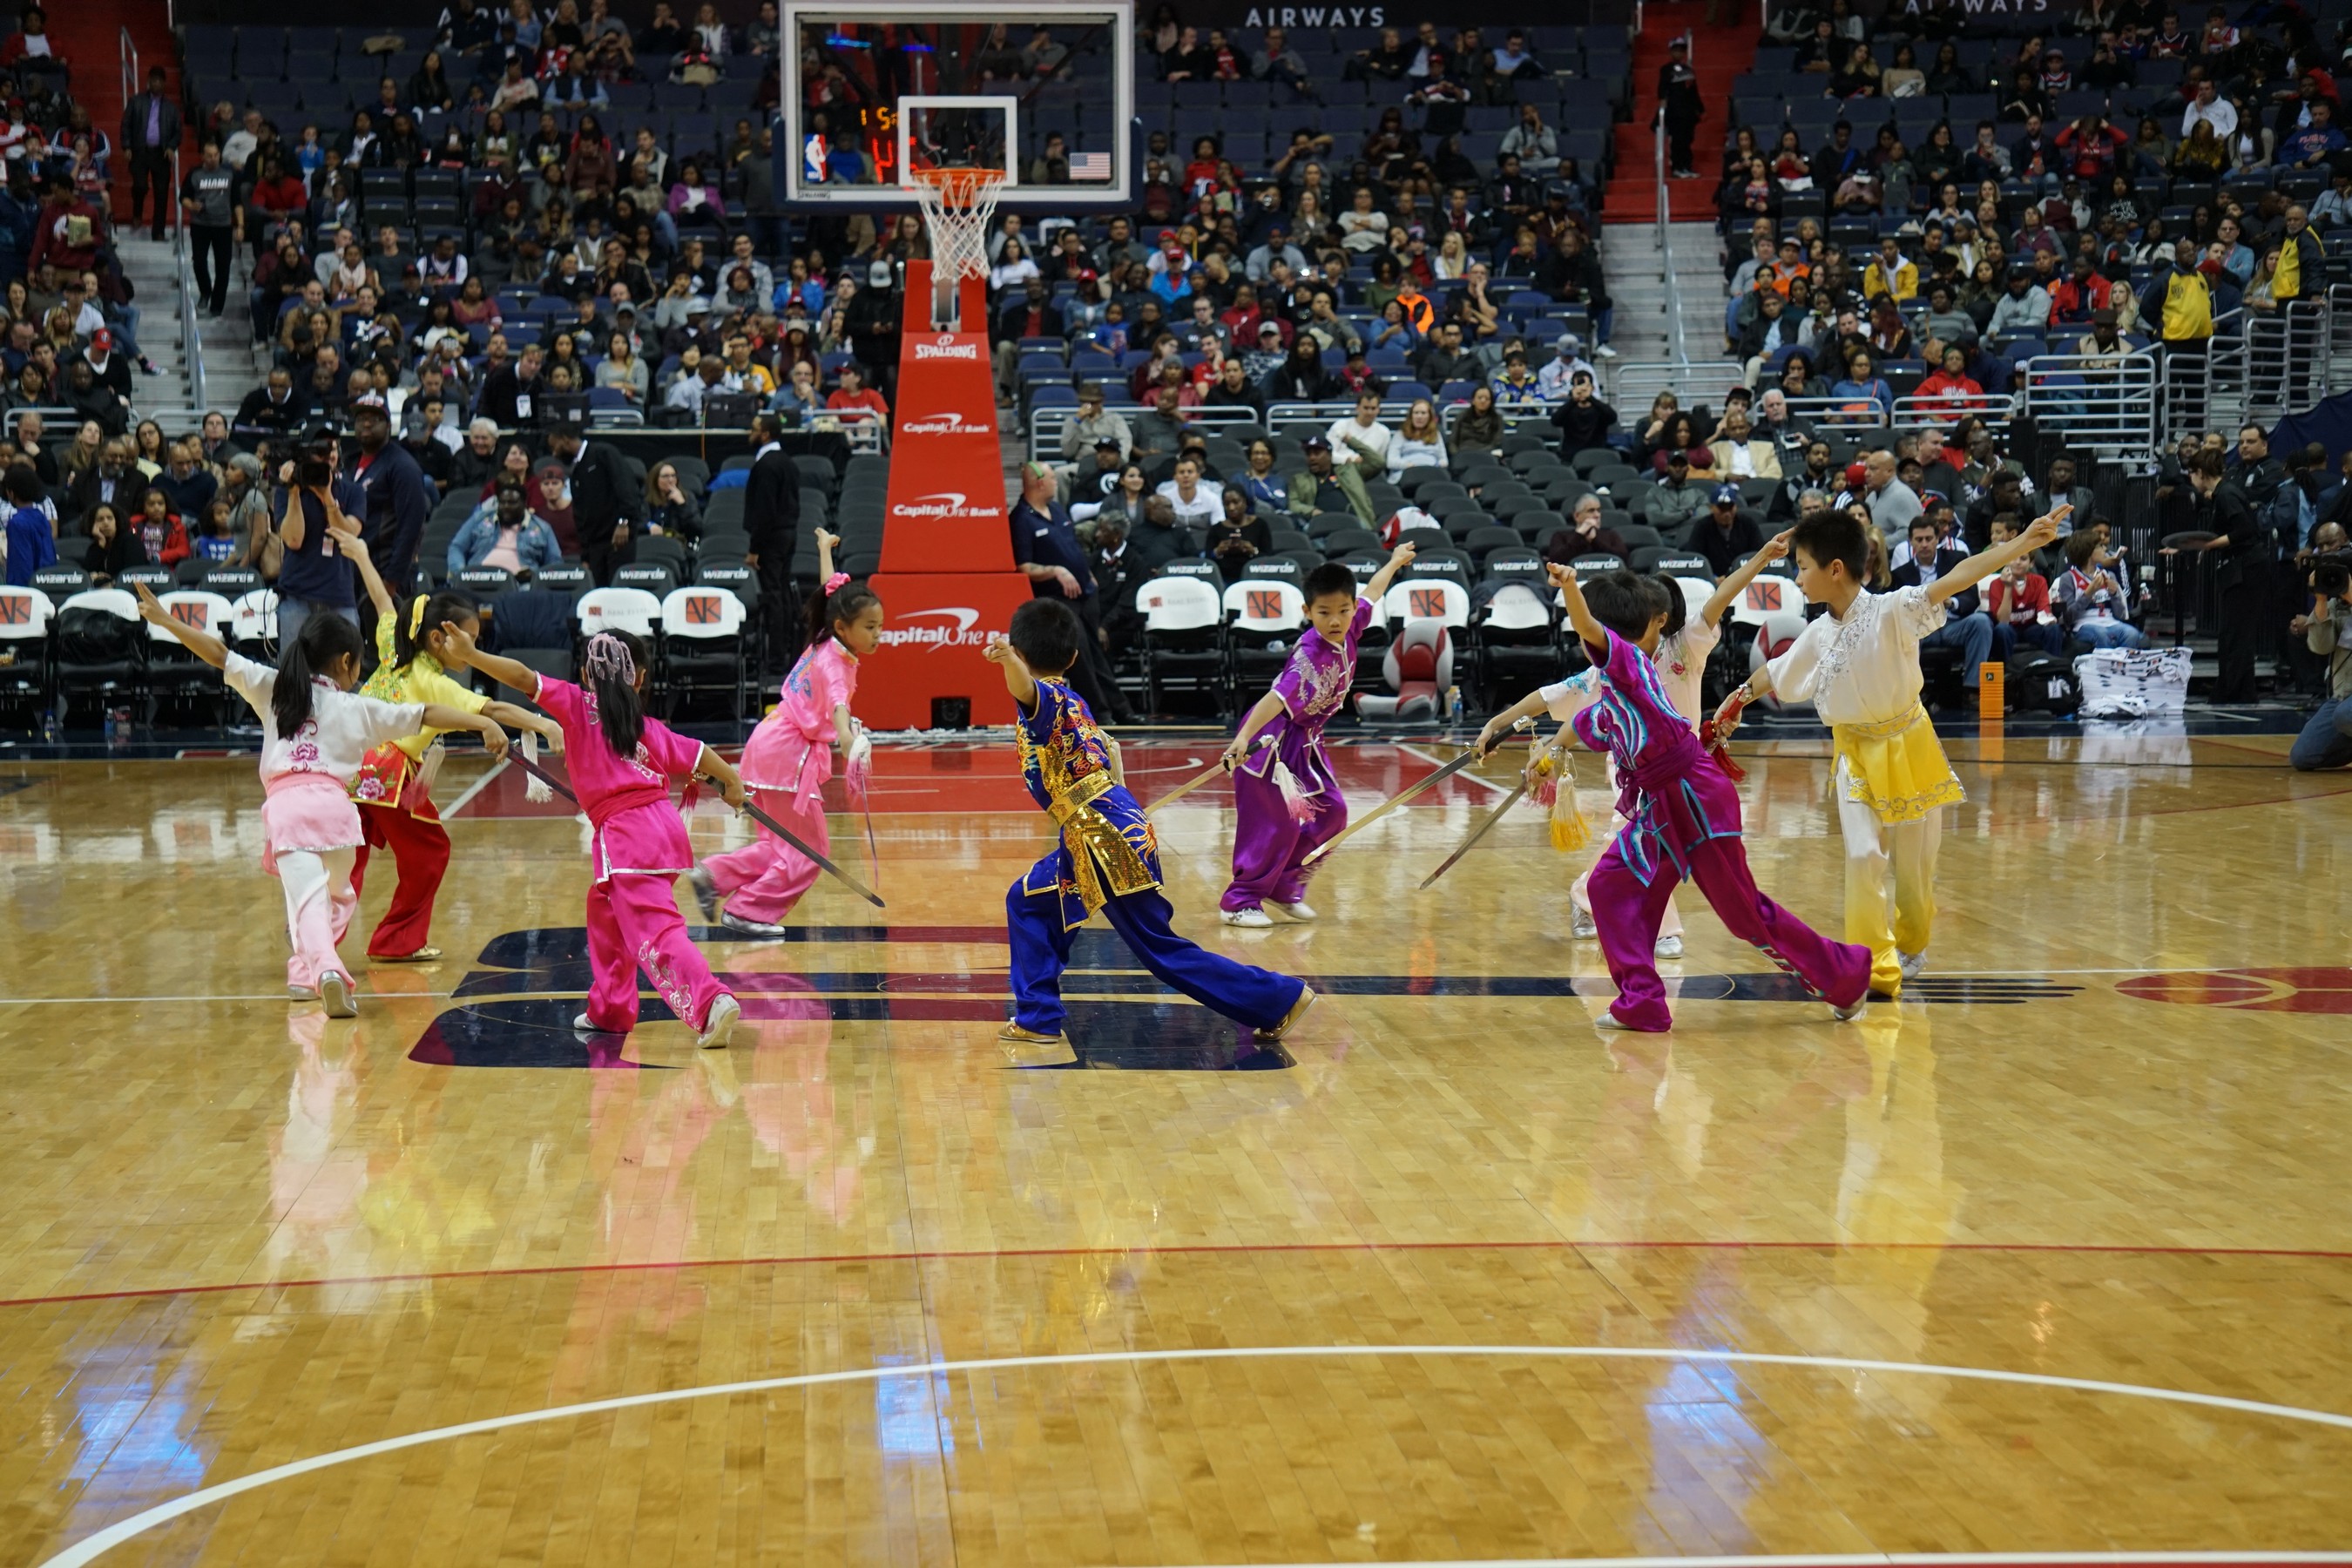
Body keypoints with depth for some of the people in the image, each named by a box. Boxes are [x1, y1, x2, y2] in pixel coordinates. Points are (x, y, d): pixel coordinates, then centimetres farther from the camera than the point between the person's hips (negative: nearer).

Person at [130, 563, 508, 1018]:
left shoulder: (273, 688, 21)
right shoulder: (357, 709, 16)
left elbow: (219, 654, 18)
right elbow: (427, 714, 12)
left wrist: (166, 621, 23)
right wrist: (483, 723, 10)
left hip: (284, 805, 0)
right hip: (333, 802, 0)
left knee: (308, 899, -14)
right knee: (337, 895, 24)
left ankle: (324, 968, -37)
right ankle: (306, 971, 14)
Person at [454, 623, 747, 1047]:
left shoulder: (576, 706, 4)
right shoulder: (651, 729, 16)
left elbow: (525, 678, -5)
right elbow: (697, 754, 20)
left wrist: (471, 656, -7)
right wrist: (732, 782, 37)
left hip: (626, 838, -7)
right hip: (665, 827, 7)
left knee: (657, 935, -14)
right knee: (605, 908, 29)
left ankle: (712, 1002, -34)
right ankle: (609, 1009, 37)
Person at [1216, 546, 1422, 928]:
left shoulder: (1348, 631, -5)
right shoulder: (1309, 654, -28)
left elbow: (1372, 594, 15)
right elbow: (1278, 696, -41)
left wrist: (1395, 562, 33)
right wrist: (1244, 737, -53)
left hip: (1307, 741, 9)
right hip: (1272, 740, -9)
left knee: (1331, 812, 8)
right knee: (1276, 823, -10)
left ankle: (1285, 886, 19)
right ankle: (1240, 901, -1)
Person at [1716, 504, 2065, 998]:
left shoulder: (1892, 612, -19)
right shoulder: (1818, 635, -2)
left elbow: (1956, 578, -30)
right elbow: (1777, 674, 17)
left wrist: (2023, 544, -40)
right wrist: (1739, 697, 31)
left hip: (1907, 746, -3)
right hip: (1856, 754, 3)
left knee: (1914, 864, 9)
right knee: (1863, 856, -11)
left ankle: (1911, 948, 36)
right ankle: (1875, 967, -5)